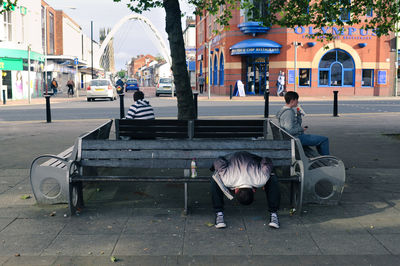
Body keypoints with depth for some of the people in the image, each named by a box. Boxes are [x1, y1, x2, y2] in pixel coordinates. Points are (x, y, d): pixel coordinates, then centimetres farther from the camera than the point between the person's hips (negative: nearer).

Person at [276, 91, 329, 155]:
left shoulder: (284, 110, 11)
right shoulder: (288, 112, -21)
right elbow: (290, 131, -28)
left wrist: (299, 114, 4)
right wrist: (302, 129, -14)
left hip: (297, 136, 11)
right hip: (297, 138, -11)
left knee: (319, 139, 27)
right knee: (324, 140, -8)